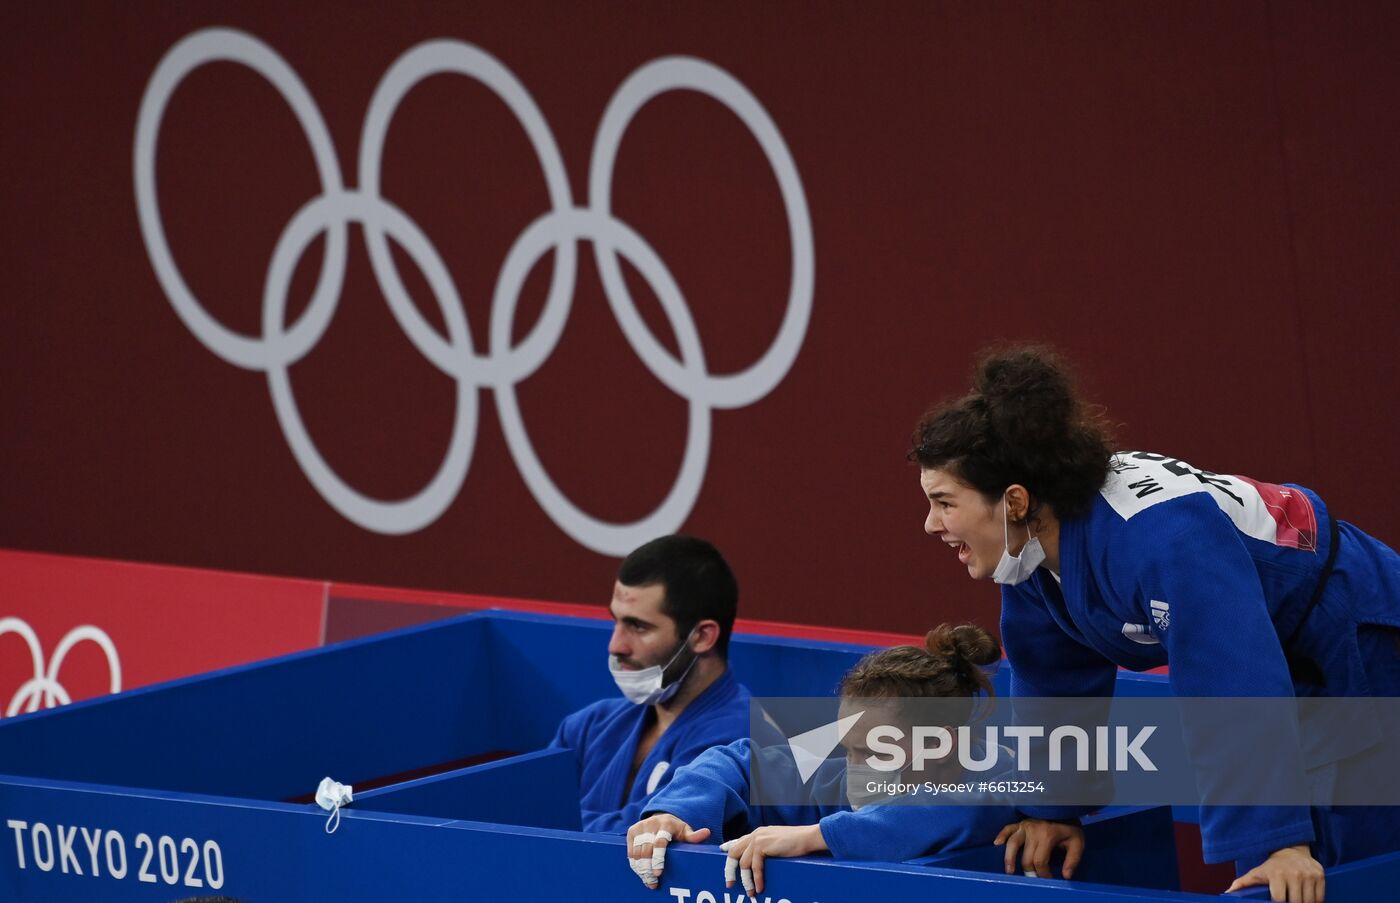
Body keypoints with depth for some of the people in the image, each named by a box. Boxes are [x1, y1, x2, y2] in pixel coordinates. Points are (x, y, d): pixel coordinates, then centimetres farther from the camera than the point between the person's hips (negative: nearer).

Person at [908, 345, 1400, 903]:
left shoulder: (1161, 541, -38)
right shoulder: (1035, 539, -10)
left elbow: (1233, 689, -42)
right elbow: (1055, 680, 4)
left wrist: (1279, 842, -45)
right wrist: (1053, 805, 3)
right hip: (1295, 665, 9)